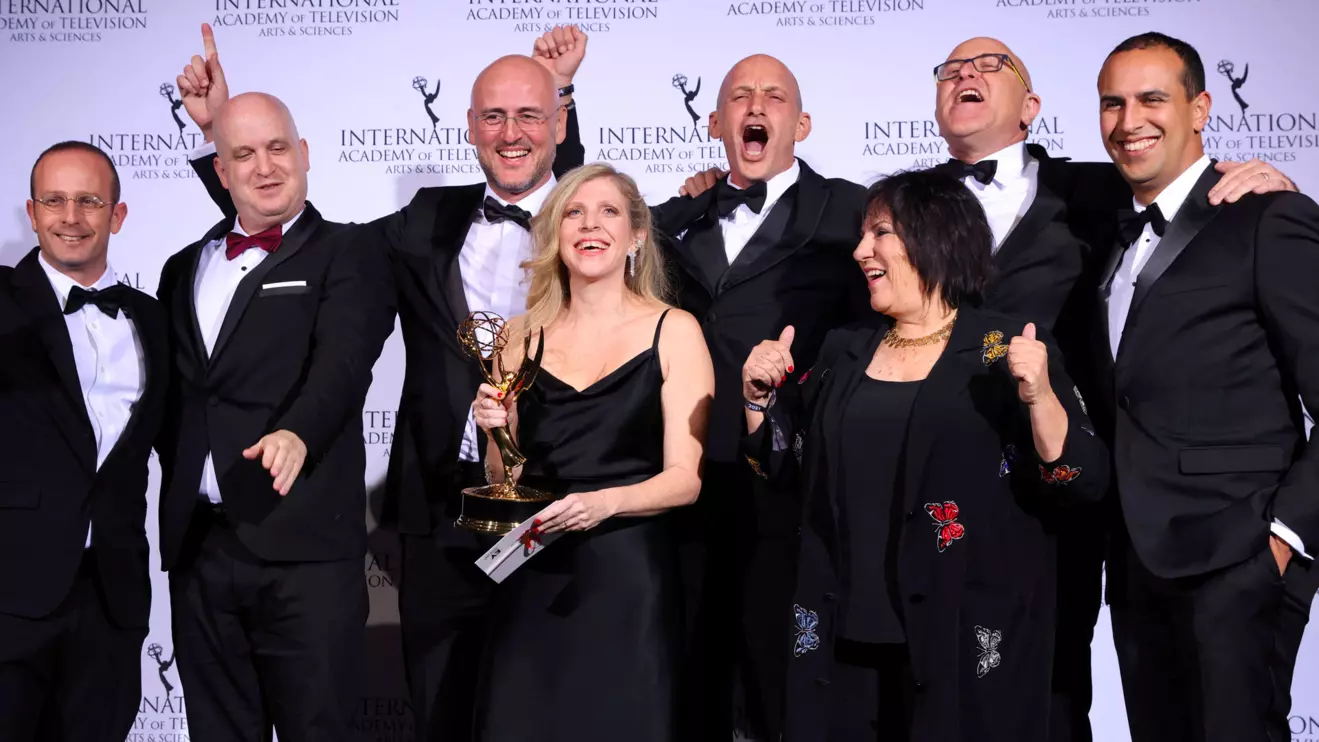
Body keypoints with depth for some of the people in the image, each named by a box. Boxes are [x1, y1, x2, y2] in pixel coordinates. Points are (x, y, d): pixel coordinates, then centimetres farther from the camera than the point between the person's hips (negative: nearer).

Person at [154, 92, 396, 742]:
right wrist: (177, 492, 6)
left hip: (304, 544, -5)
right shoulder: (184, 268, 18)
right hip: (196, 542, 5)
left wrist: (296, 432, -36)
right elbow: (173, 393, 20)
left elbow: (343, 362, -18)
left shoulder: (348, 260, 0)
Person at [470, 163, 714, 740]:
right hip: (531, 583, 3)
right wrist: (497, 435, -7)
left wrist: (605, 502, -23)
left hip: (631, 578, -2)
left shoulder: (673, 331, -1)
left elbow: (687, 478, -6)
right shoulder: (521, 336, 8)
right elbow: (505, 480, 14)